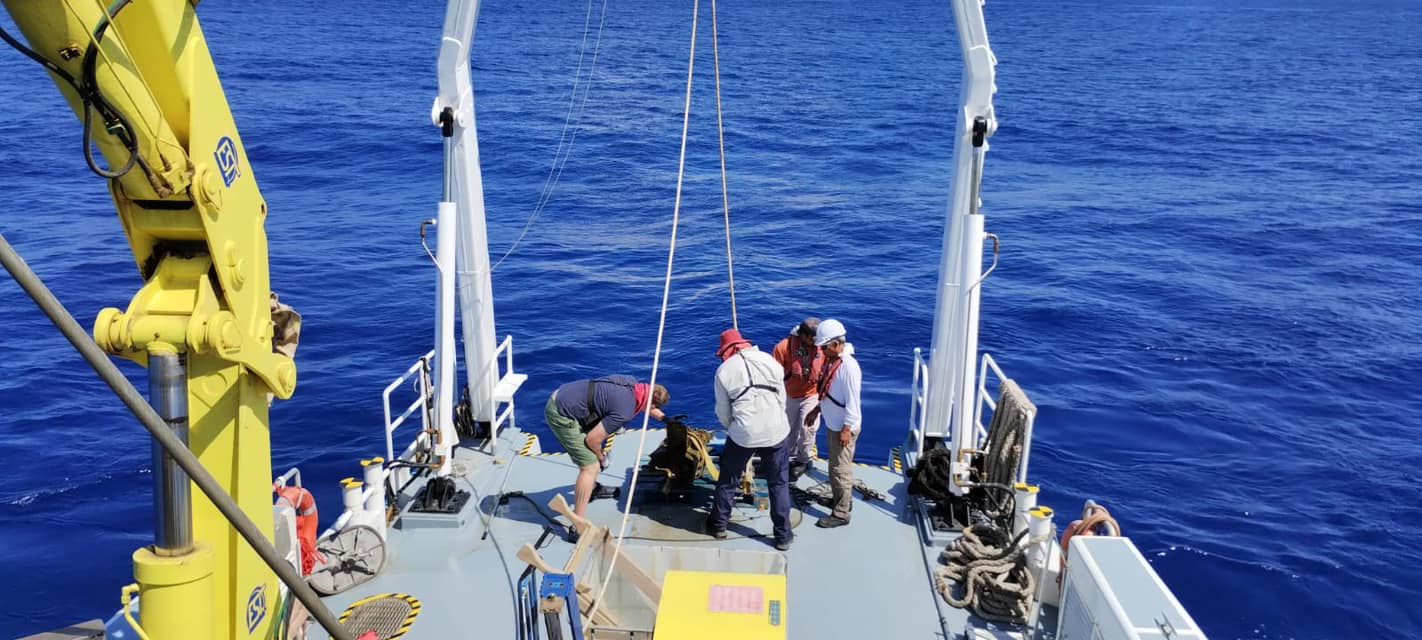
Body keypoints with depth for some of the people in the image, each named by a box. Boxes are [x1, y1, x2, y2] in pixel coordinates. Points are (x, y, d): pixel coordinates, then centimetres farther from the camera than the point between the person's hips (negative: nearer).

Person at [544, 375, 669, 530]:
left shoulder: (633, 383, 2)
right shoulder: (625, 412, -22)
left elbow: (644, 403, 26)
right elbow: (592, 439, -18)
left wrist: (665, 418, 32)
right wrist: (601, 458, 1)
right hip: (560, 414, -10)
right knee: (590, 466, -10)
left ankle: (592, 488, 50)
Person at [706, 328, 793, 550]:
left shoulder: (724, 370, 1)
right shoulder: (770, 360, 5)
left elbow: (723, 412, 5)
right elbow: (782, 398, 9)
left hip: (742, 434, -1)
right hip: (777, 432, 1)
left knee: (727, 481, 18)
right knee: (779, 485, 12)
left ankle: (718, 524, 33)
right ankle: (783, 536, 16)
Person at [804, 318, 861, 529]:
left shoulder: (848, 366, -25)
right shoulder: (832, 360, 4)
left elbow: (852, 401, -24)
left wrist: (847, 429, -23)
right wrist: (817, 410, 20)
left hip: (843, 427, -9)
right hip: (833, 424, 9)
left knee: (840, 470, -1)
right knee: (837, 466, 20)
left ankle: (841, 514, 8)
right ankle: (844, 499, 35)